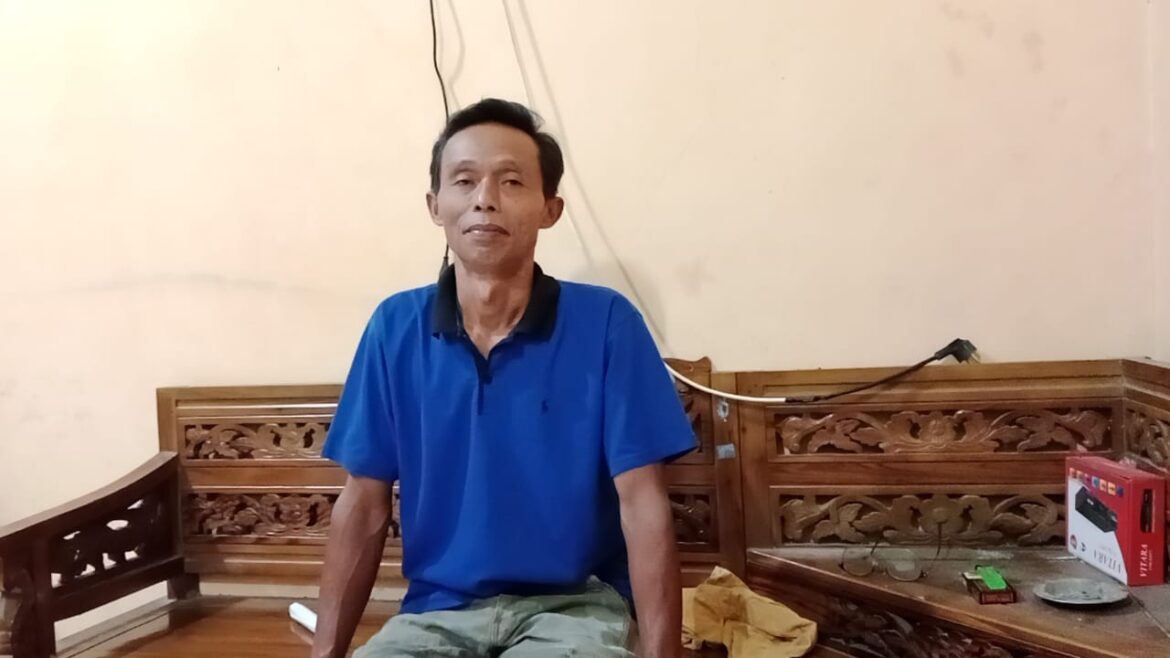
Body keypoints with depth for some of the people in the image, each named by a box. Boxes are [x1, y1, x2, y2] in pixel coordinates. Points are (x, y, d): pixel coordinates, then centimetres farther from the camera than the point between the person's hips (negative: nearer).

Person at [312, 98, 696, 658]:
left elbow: (644, 507, -10)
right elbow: (363, 507, 3)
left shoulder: (606, 323, -9)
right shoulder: (395, 327, -1)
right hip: (438, 611, 3)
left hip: (575, 604, -2)